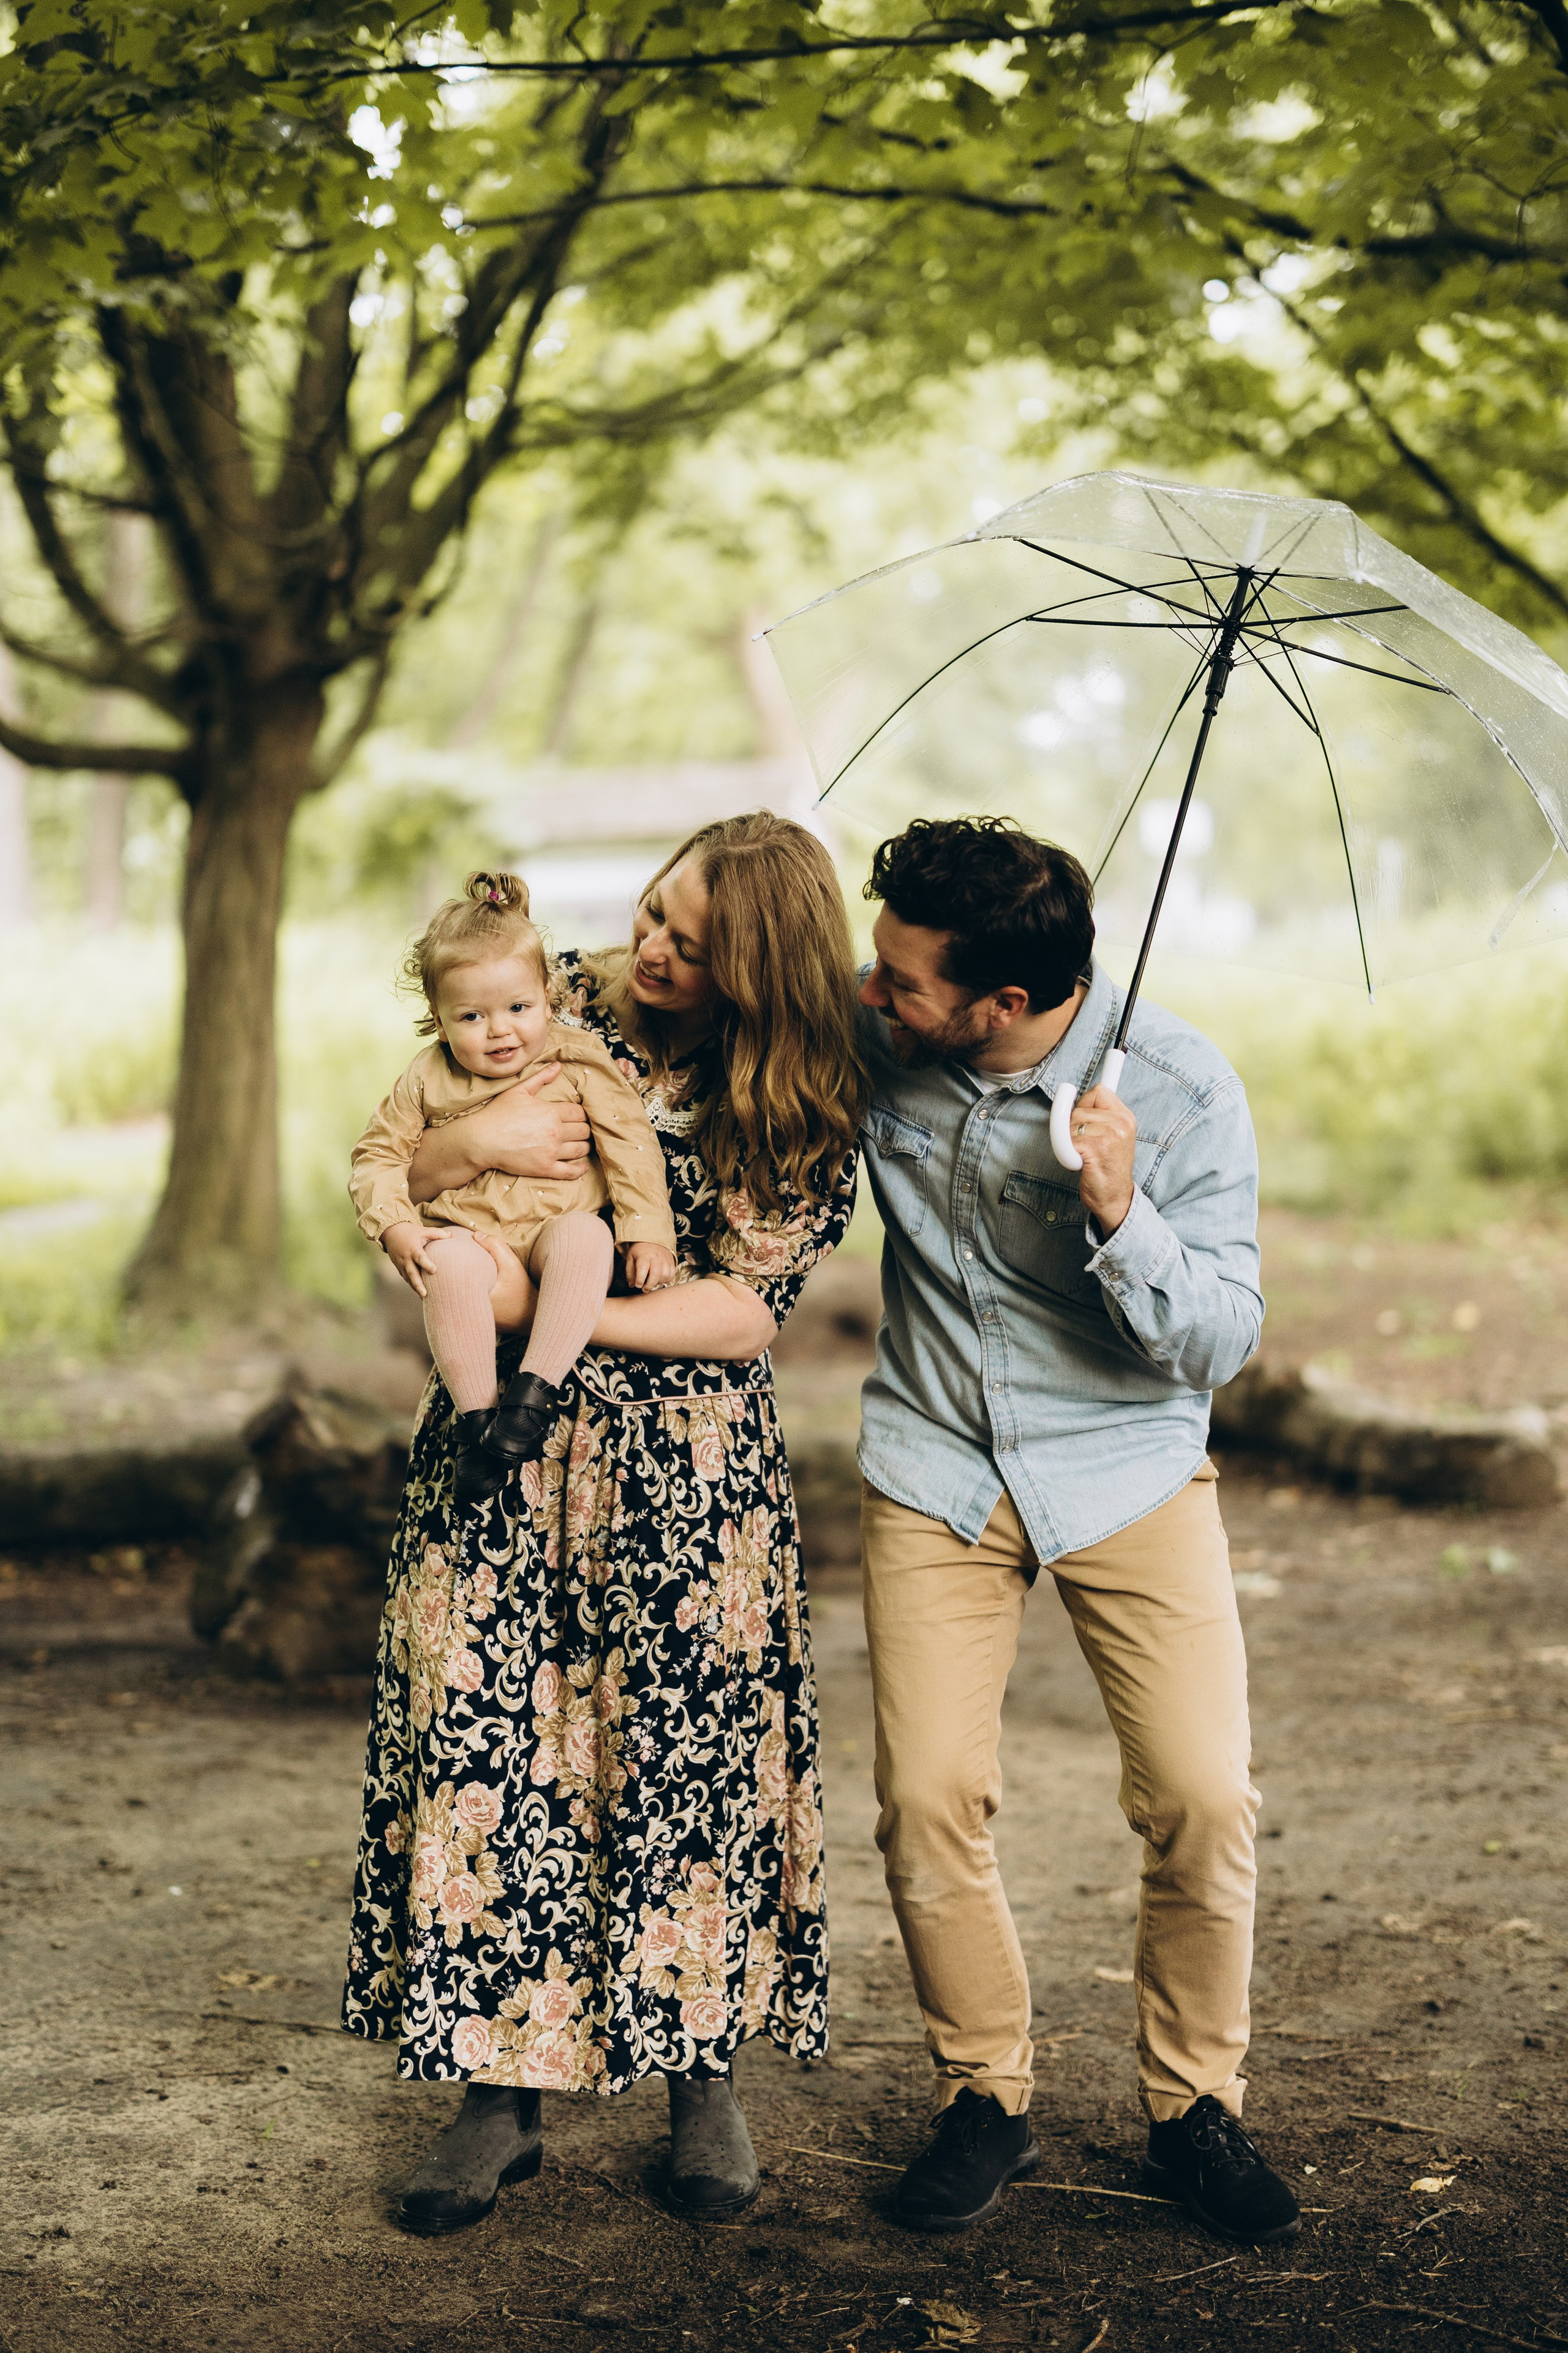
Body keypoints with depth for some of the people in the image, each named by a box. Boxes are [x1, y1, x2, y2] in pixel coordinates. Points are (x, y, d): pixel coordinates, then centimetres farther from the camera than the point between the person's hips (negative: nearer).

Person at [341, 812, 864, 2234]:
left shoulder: (810, 1111, -4)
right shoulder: (565, 1008, 4)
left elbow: (745, 1315, -11)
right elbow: (399, 1187, 6)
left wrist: (546, 1309, -16)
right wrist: (473, 1143, -16)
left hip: (688, 1472, -2)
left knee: (687, 1755, 1)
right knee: (481, 1742, 0)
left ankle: (704, 2079, 18)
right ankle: (501, 2089, 10)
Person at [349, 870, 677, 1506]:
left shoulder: (579, 1063, 0)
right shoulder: (429, 1081, 2)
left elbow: (630, 1144, 0)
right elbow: (378, 1154, 8)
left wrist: (647, 1231, -10)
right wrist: (395, 1225, -10)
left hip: (556, 1224, 0)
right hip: (465, 1233, 0)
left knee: (584, 1237, -35)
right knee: (452, 1267, -35)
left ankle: (535, 1391, -33)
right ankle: (474, 1417, -25)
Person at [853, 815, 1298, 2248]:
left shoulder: (1181, 1090, -18)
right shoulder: (872, 1042, -10)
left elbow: (1222, 1342, -15)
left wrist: (1120, 1216, -32)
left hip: (1128, 1469, -2)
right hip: (935, 1470, 2)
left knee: (1205, 1800, -8)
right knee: (928, 1800, -6)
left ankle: (1193, 2108, 14)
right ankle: (988, 2099, 16)